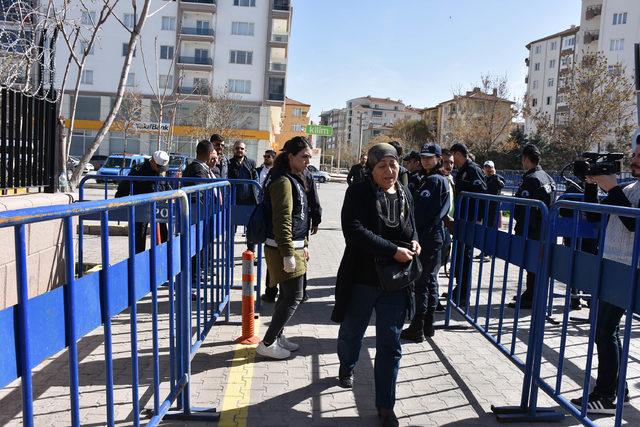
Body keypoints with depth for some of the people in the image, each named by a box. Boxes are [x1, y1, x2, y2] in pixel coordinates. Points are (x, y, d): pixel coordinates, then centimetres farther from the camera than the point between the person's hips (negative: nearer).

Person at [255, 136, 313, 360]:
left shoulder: (294, 179, 15)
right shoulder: (283, 181, -16)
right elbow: (282, 220, -22)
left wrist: (303, 245, 24)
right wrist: (288, 255, -23)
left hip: (293, 246, 10)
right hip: (283, 248, -10)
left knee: (287, 295, 16)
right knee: (294, 297, -5)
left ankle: (277, 336, 29)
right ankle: (267, 344, 5)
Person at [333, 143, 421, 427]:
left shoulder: (404, 195, 5)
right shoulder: (358, 193, -11)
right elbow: (354, 230, -24)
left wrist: (414, 242, -1)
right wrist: (394, 251, -25)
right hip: (362, 278, -2)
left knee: (390, 344, 5)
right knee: (351, 331, 19)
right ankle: (346, 368, 53)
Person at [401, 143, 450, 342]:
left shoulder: (440, 181, -8)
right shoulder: (419, 180, 14)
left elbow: (438, 213, -14)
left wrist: (420, 233, -13)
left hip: (430, 239, -8)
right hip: (419, 237, 8)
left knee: (422, 282, -3)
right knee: (429, 281, 14)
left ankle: (417, 329, 5)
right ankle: (428, 326, 24)